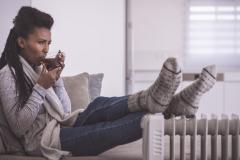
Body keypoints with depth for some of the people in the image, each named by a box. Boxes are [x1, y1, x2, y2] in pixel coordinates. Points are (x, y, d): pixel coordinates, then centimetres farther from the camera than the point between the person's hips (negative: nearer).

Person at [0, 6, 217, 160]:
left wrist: (57, 78, -1)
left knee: (99, 107, -26)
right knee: (109, 130, -30)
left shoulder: (39, 67, 19)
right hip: (42, 139, -6)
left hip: (63, 125, 6)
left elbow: (65, 110, 13)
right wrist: (41, 87, -16)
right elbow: (18, 128, -12)